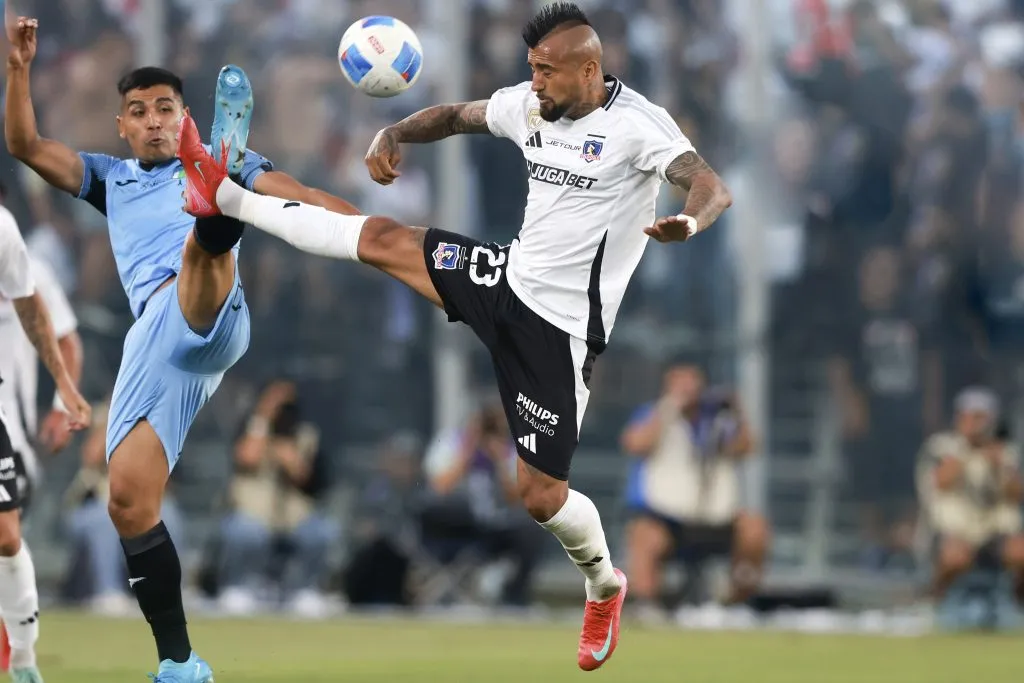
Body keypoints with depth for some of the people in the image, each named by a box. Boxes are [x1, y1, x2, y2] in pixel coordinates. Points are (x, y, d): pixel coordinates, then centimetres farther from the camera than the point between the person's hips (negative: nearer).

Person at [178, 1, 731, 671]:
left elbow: (713, 187, -32)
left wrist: (688, 222, -56)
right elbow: (454, 116, 18)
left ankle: (605, 588, 25)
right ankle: (224, 197, 15)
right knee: (379, 238, 2)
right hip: (510, 274, 6)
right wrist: (394, 134, -3)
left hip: (559, 325, -6)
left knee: (541, 494, -4)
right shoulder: (528, 104, 1)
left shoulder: (638, 124, -20)